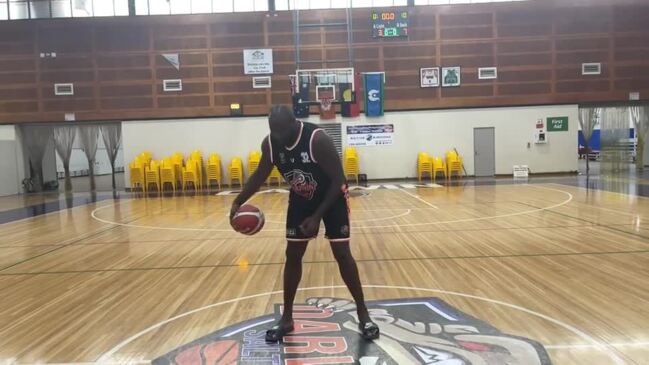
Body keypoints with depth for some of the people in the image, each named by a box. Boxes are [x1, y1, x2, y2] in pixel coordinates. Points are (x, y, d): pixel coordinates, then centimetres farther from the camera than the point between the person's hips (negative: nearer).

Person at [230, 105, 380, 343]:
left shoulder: (318, 139, -32)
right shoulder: (269, 143, -16)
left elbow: (338, 180, -25)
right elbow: (260, 175, 1)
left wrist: (318, 216, -28)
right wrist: (238, 202, -10)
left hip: (333, 196, -4)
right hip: (301, 199, 5)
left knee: (342, 253, -6)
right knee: (292, 255, 3)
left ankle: (363, 314, 10)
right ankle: (286, 318, 16)